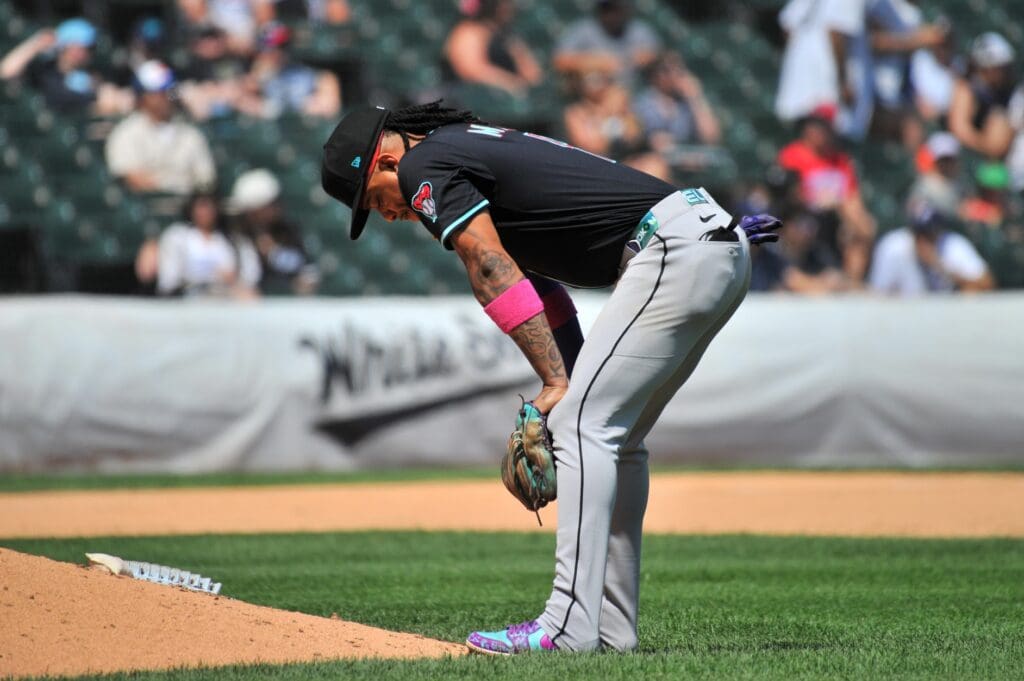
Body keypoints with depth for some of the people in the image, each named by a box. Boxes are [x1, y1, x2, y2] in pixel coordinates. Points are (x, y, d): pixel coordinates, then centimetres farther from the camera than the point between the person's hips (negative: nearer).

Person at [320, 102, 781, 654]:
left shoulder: (426, 164, -2)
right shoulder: (475, 147, 27)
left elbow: (492, 272, -10)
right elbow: (536, 279, 23)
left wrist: (556, 384, -10)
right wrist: (566, 385, 15)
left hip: (676, 253, -10)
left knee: (583, 424, -11)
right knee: (613, 434, 16)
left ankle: (570, 626, -16)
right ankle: (610, 626, 16)